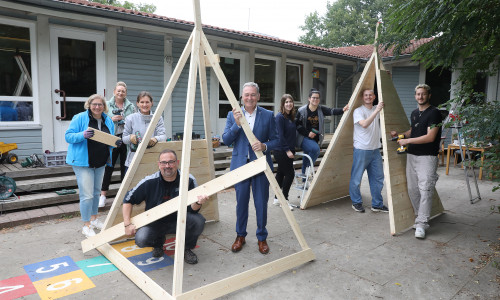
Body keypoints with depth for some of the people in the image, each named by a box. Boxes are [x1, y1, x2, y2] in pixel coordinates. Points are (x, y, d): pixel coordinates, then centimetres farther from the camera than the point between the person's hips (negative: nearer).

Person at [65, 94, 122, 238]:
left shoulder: (108, 121, 8)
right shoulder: (80, 118, -9)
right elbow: (68, 136, -11)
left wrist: (116, 143, -8)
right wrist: (83, 135, -29)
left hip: (100, 163, 6)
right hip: (83, 162, -6)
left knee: (96, 192, 18)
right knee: (87, 195, -7)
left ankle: (94, 219, 34)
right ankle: (86, 226, 6)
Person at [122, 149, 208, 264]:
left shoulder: (188, 180, -15)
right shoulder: (149, 182, -15)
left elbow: (192, 209, -14)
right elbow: (128, 200, -5)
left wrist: (198, 203, -38)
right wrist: (127, 224, -13)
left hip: (179, 220, 0)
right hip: (155, 223, 1)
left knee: (198, 221, -30)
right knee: (141, 239, -28)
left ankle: (187, 248, 2)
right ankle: (158, 243, 11)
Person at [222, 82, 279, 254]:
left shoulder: (268, 115, 1)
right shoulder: (233, 115, 3)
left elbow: (276, 140, 2)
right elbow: (225, 140, -3)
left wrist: (265, 146, -18)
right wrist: (237, 124, -17)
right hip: (240, 165, 1)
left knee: (261, 203, 5)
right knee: (241, 202, 11)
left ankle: (262, 237, 25)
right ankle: (240, 235, 31)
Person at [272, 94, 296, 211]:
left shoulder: (291, 117, 12)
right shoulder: (280, 117, -13)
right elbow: (280, 135, -18)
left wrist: (292, 149, 13)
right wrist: (287, 150, -20)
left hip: (288, 150, 9)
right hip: (281, 151, -9)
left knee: (281, 173, 13)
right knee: (289, 173, -7)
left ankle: (277, 199, 23)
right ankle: (284, 199, 5)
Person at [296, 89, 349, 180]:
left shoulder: (321, 109, 2)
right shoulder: (302, 110, -7)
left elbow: (332, 111, -13)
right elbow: (297, 124, -7)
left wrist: (342, 110, -32)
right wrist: (307, 133, -14)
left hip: (315, 139, 4)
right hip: (304, 138, -4)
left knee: (307, 158, 12)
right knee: (315, 149, -31)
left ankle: (305, 179, 26)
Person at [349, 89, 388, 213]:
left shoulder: (377, 109, 11)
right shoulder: (358, 111, -8)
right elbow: (364, 124, -24)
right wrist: (376, 111, -29)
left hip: (375, 150, 6)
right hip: (361, 150, -6)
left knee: (378, 178, 11)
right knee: (356, 178, 1)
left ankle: (377, 204, 23)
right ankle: (356, 202, 19)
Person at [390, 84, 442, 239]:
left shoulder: (434, 113, -9)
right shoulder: (414, 113, 15)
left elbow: (430, 137, -16)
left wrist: (407, 141, -14)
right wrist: (400, 134, 10)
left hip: (427, 157, -7)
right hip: (411, 155, 8)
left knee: (425, 190, -9)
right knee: (412, 189, 9)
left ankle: (421, 224, -5)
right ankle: (420, 216, 22)